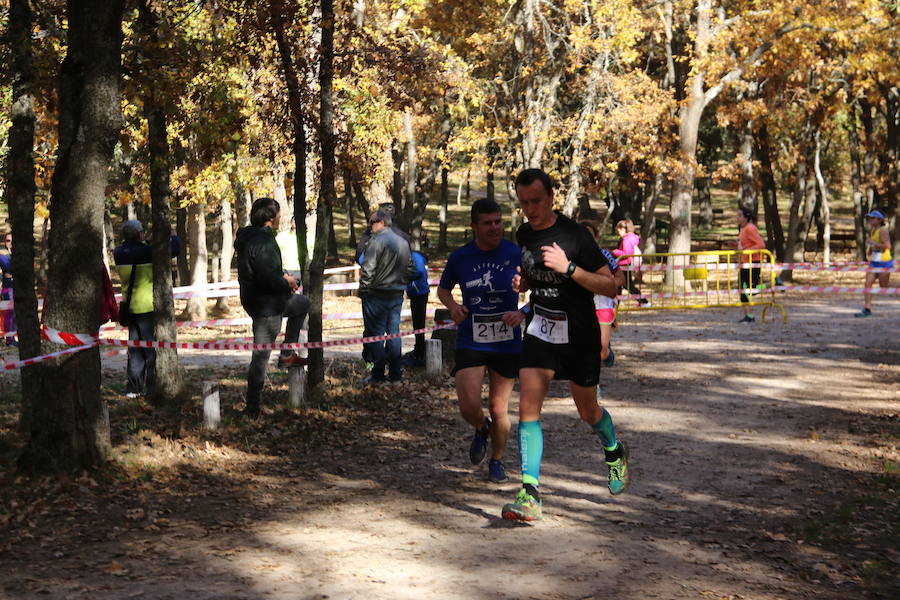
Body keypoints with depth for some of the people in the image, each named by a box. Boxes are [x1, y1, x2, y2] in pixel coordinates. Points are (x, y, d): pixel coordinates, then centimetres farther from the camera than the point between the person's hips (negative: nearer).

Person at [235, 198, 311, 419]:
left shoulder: (249, 237, 8)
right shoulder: (262, 241, -24)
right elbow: (267, 278, -29)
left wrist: (282, 275, 7)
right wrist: (287, 282, -11)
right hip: (265, 305, -10)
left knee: (303, 303, 29)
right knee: (261, 354, -3)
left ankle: (287, 354, 27)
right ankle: (252, 407, 3)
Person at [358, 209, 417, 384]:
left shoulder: (376, 241, -13)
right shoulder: (404, 242, 11)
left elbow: (367, 270, -17)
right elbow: (411, 271, 16)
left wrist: (363, 291, -10)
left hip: (377, 295, -7)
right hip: (397, 296, 7)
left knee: (375, 333, -1)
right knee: (394, 332, 12)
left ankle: (378, 373, 1)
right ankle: (395, 372, 15)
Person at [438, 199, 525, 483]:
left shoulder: (516, 255, -6)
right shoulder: (460, 257, -1)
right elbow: (443, 289, 16)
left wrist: (522, 313, -18)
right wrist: (453, 306, -5)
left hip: (507, 343, 0)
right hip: (470, 342, 1)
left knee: (499, 410, 6)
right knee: (469, 407, -13)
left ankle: (497, 461, 32)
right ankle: (481, 429, 25)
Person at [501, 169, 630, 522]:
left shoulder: (574, 235, -16)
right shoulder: (524, 235, 2)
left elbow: (610, 287, -17)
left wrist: (568, 267, -28)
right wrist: (522, 283, -1)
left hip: (579, 335, -4)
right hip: (540, 331, 4)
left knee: (588, 412, 12)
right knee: (528, 406, -13)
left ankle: (615, 453, 46)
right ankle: (530, 495, -15)